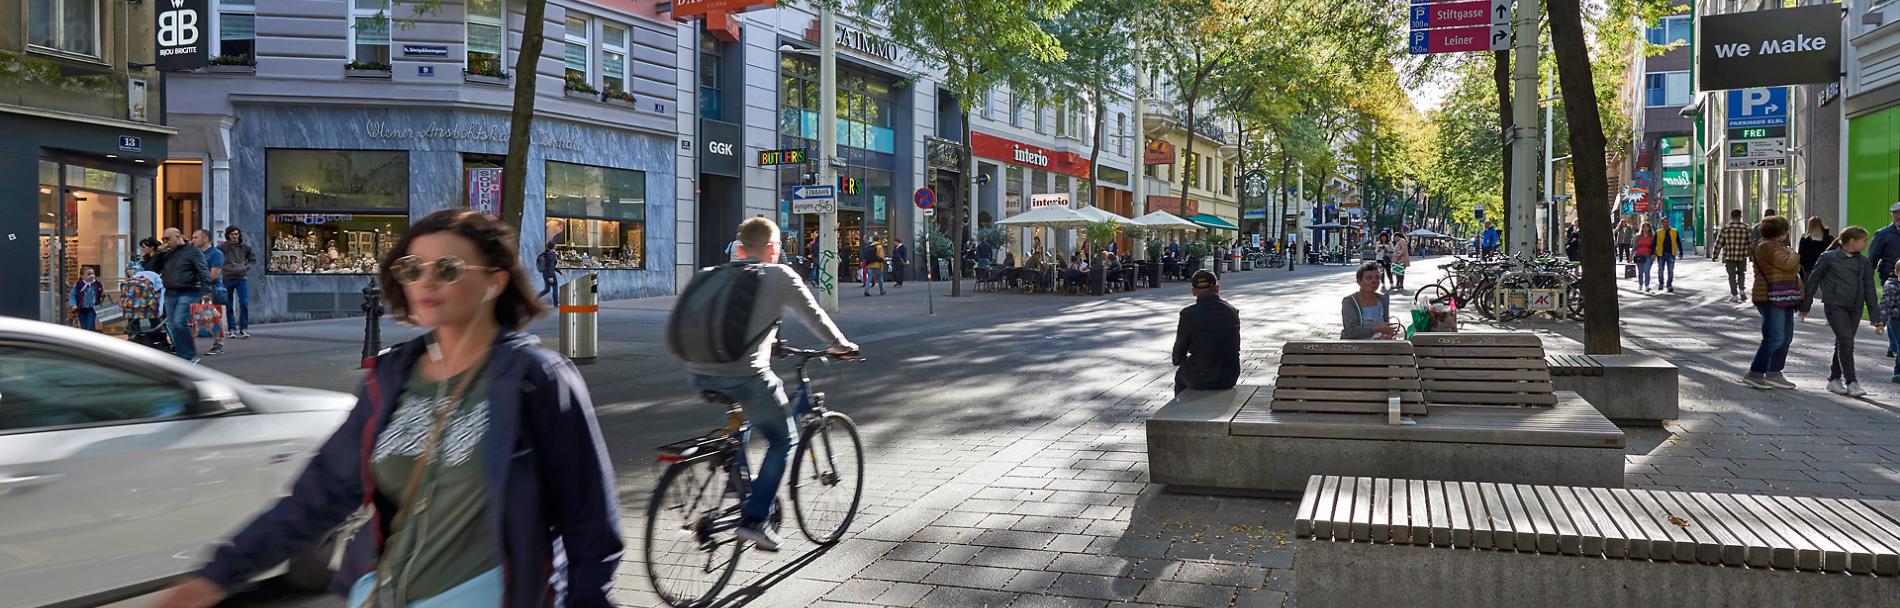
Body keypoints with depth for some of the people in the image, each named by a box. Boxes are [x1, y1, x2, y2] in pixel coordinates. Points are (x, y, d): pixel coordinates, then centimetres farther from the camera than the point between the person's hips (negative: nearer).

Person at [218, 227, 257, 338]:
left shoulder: (245, 247, 3)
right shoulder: (222, 247, -3)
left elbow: (253, 259, 11)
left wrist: (246, 268, -4)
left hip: (242, 279, 0)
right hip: (227, 279, 0)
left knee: (244, 304, -8)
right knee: (229, 305, 6)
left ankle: (243, 328, -1)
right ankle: (232, 329, 14)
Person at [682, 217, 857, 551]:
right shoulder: (780, 276, 5)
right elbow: (813, 316, 14)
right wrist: (841, 345, 32)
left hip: (699, 374, 6)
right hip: (744, 375, -6)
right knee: (782, 441, 13)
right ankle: (754, 518, 2)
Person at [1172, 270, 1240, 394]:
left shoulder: (1188, 314, -13)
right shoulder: (1232, 311, 0)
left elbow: (1179, 351, -4)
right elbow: (1235, 347, 11)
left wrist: (1178, 361, 20)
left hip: (1201, 379, -3)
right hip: (1229, 379, 4)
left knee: (1180, 374, 28)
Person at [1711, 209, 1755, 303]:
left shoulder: (1725, 228, -4)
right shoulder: (1746, 228, -2)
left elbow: (1719, 243, -3)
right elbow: (1751, 243, 1)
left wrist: (1715, 255, 6)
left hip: (1729, 257, -1)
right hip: (1742, 256, 1)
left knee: (1732, 275, 8)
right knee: (1741, 274, 20)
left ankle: (1734, 295, 5)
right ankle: (1741, 290, 2)